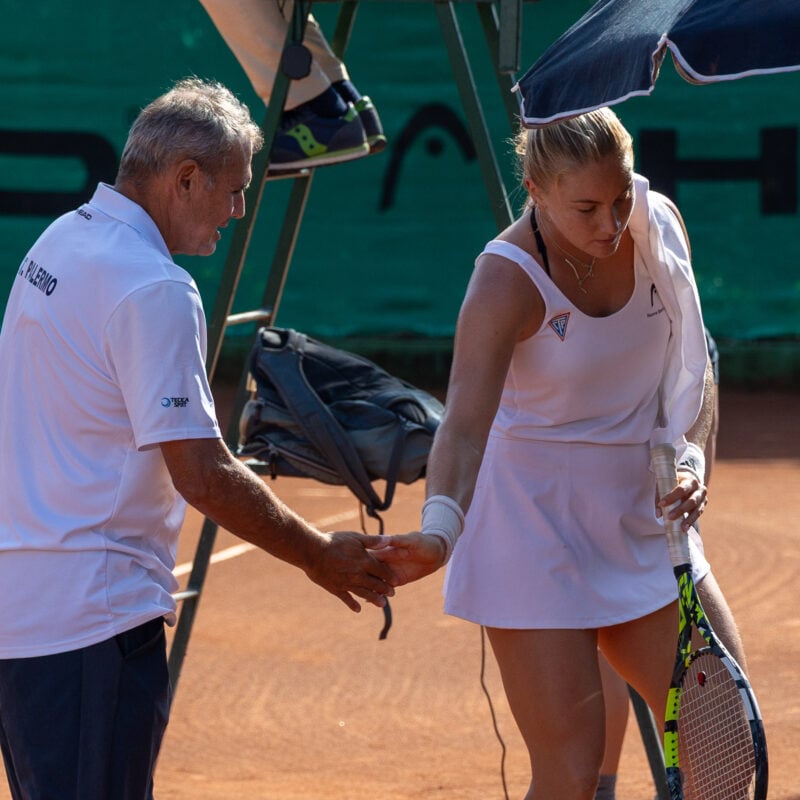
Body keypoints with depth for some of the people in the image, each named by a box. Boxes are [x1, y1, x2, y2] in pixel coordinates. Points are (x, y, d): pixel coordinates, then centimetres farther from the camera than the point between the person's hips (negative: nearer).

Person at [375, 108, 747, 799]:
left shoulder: (659, 225, -5)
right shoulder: (507, 282, -22)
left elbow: (692, 367, 9)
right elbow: (466, 424, -33)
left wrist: (689, 458, -9)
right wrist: (440, 530, -51)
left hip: (642, 511, 6)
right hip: (538, 527, -6)